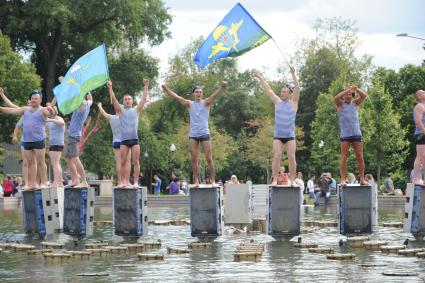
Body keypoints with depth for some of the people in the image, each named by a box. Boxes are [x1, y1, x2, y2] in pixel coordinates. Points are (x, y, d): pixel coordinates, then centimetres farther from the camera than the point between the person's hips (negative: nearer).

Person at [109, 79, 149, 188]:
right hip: (124, 140, 0)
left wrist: (146, 87, 3)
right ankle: (123, 181, 5)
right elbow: (113, 100, 2)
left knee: (136, 162, -4)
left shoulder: (136, 110, 12)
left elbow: (144, 99, 7)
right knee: (123, 162, 0)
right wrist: (110, 88, -6)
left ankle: (136, 182, -4)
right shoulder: (121, 111, 11)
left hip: (134, 139, 0)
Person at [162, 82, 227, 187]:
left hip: (204, 134, -3)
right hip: (193, 135, 3)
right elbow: (176, 97, 7)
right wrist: (166, 89, -3)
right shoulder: (190, 104, 10)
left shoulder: (206, 103, 2)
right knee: (194, 159, 0)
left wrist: (222, 87, -31)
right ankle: (196, 181, 5)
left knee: (209, 158, -3)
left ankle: (213, 181, 1)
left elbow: (215, 95, -13)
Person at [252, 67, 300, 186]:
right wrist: (259, 77, 10)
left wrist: (293, 74, -15)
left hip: (290, 136, -1)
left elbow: (297, 87, -6)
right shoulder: (277, 102, 10)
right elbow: (267, 89, 11)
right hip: (278, 136, 1)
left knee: (291, 158, -5)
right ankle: (274, 180, -8)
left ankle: (292, 180, -1)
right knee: (276, 157, -8)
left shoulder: (293, 102, 4)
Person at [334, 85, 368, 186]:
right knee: (344, 157, -5)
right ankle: (343, 179, -6)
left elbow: (364, 95, 2)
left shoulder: (355, 103, 15)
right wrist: (347, 89, -20)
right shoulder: (340, 104, 7)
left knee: (360, 157, 0)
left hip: (356, 133, 3)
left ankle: (362, 179, 2)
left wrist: (356, 89, -16)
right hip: (345, 134, -3)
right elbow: (336, 98, -14)